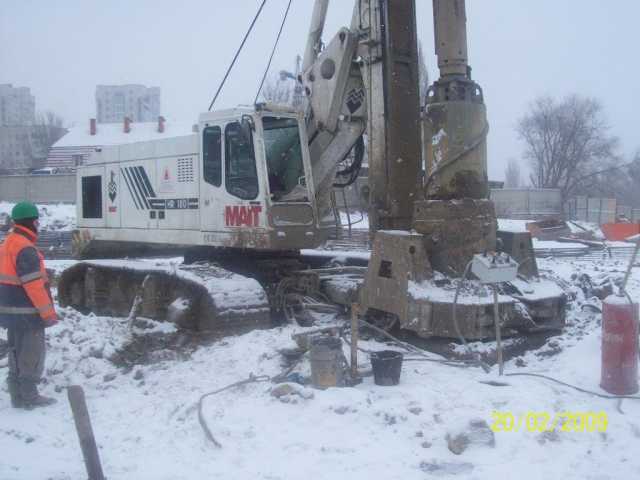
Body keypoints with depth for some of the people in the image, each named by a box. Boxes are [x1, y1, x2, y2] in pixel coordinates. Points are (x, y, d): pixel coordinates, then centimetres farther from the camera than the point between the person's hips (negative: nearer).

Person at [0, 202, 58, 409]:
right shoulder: (25, 249, -20)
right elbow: (34, 285, -22)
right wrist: (48, 312, -17)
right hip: (27, 312, -10)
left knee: (17, 352, 16)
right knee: (32, 354, 1)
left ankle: (18, 395, 23)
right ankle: (29, 396, 7)